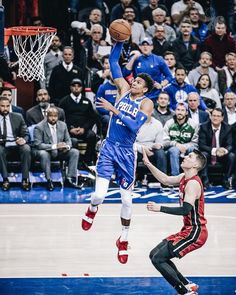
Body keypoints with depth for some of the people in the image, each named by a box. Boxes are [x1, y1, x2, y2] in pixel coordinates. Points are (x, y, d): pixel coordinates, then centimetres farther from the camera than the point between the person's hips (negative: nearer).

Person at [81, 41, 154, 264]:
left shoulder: (146, 103, -8)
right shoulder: (124, 89, 3)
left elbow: (135, 126, -24)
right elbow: (113, 61, 3)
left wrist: (114, 110, -26)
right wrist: (119, 42, -10)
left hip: (126, 153, -2)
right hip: (109, 147, 2)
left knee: (126, 199, 5)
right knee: (99, 195, -8)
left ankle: (123, 240, 20)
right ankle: (92, 210, 29)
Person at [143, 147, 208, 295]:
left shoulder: (193, 183, -19)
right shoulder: (184, 177, 9)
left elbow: (185, 210, -28)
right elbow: (166, 180, 24)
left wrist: (160, 208, -26)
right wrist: (148, 164, 16)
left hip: (195, 232, -10)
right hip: (188, 229, 10)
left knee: (158, 259, -13)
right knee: (155, 254, 14)